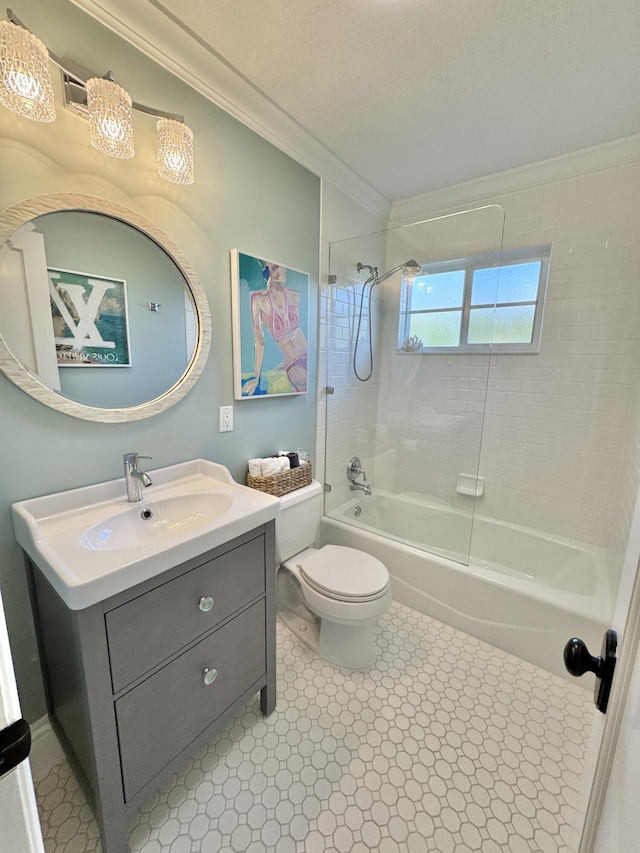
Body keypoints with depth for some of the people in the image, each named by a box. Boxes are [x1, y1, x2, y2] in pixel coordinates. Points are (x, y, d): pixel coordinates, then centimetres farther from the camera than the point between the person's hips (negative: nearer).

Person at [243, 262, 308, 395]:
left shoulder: (294, 295, 8)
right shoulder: (258, 299, -2)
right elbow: (259, 340, -2)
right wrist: (256, 377, -2)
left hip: (309, 356, 4)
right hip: (295, 365, -4)